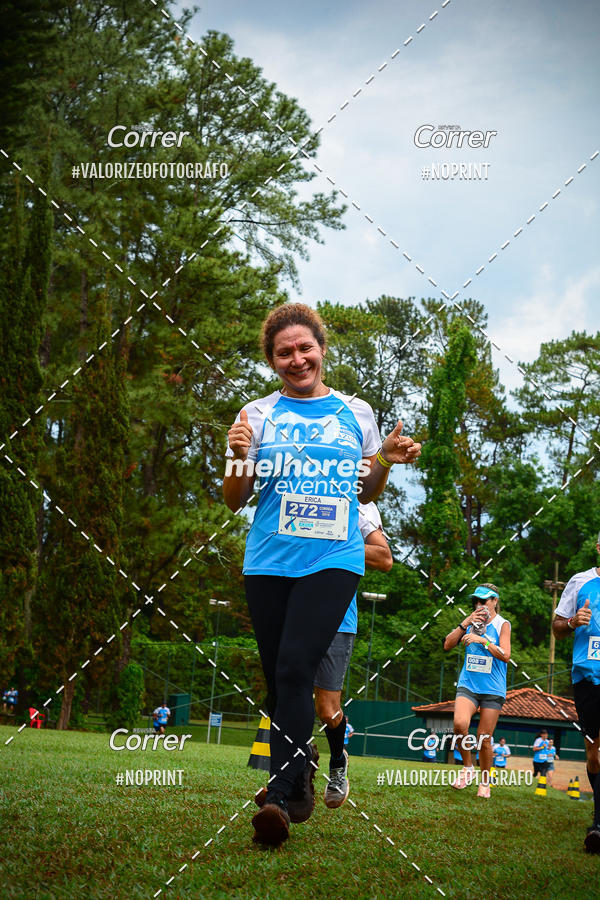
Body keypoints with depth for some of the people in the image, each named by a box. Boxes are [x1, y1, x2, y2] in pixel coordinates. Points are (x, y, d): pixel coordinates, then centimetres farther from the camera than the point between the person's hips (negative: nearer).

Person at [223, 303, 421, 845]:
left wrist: (388, 460, 1)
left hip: (334, 561, -2)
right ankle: (300, 776, 26)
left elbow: (366, 493, 21)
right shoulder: (257, 415, 9)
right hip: (268, 563, 2)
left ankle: (279, 797, -19)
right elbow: (234, 501, 10)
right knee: (279, 680, 4)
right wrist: (238, 459, -9)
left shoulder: (356, 412, 11)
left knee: (295, 669, -18)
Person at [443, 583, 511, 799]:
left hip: (492, 690, -2)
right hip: (468, 685, 2)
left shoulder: (502, 625, 0)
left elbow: (505, 655, -12)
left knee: (484, 737, 0)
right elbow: (448, 644, 1)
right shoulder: (471, 623, 10)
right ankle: (467, 767, 0)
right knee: (460, 724, -24)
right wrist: (466, 623, -8)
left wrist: (482, 640, -21)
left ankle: (485, 781, 21)